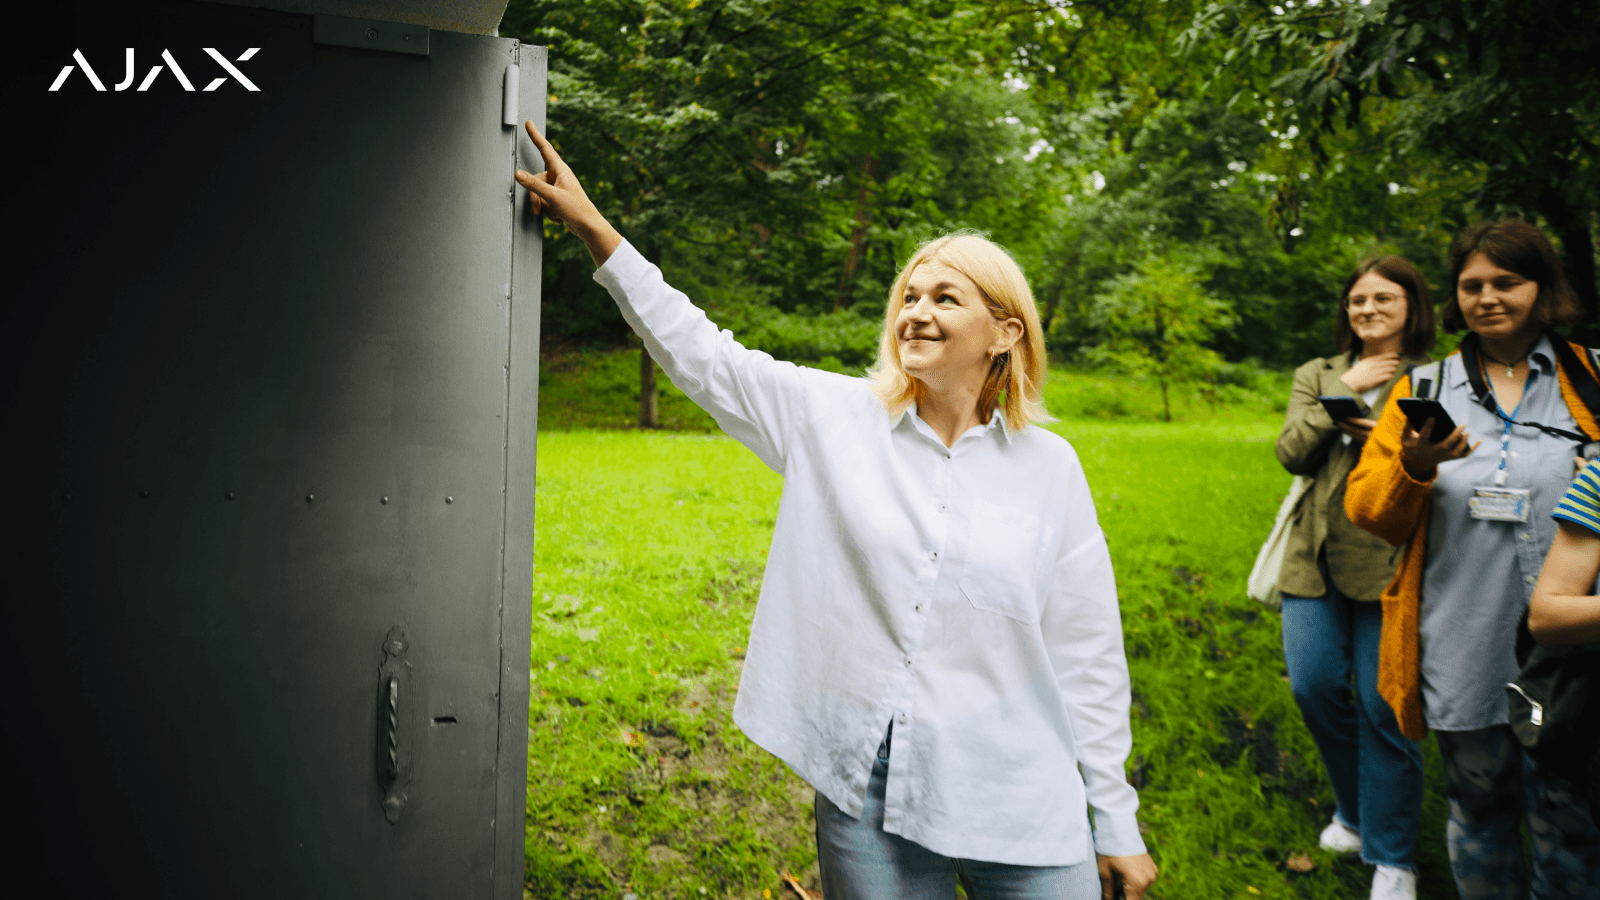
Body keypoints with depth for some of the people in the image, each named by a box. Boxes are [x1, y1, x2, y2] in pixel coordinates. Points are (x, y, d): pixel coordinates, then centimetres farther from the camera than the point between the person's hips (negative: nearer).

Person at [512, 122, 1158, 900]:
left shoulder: (1048, 468, 0)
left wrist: (1117, 823, 5)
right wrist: (594, 229, -2)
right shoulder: (834, 420, 1)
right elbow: (699, 354, 1)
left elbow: (1087, 656, 3)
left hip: (1020, 807, 0)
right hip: (864, 791, 1)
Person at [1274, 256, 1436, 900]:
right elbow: (1291, 453, -2)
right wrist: (1346, 388, -7)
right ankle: (1356, 810, 30)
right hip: (1317, 559, 3)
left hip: (1391, 563, -3)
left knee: (1384, 707, -1)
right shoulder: (1317, 376, 14)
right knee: (1315, 689, 3)